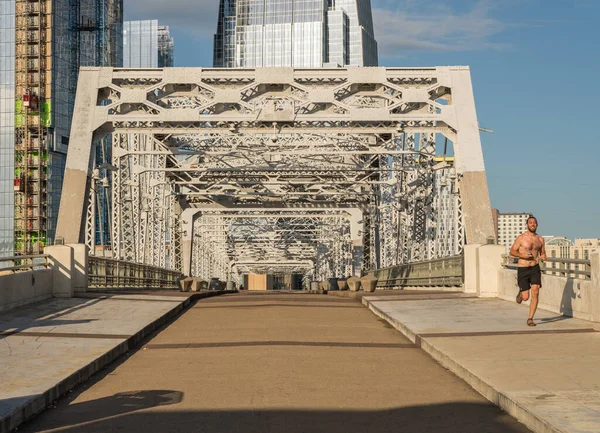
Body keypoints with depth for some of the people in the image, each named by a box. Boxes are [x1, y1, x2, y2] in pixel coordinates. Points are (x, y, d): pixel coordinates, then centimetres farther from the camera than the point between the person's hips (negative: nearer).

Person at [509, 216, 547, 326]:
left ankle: (530, 319, -2)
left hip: (535, 268, 3)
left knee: (535, 293, -12)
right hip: (522, 269, -3)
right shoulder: (521, 238, -5)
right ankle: (520, 292, 35)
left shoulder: (540, 239, 6)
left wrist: (543, 257, -6)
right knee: (525, 297, -4)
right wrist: (523, 255, -17)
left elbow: (543, 253, 18)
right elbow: (512, 251, 0)